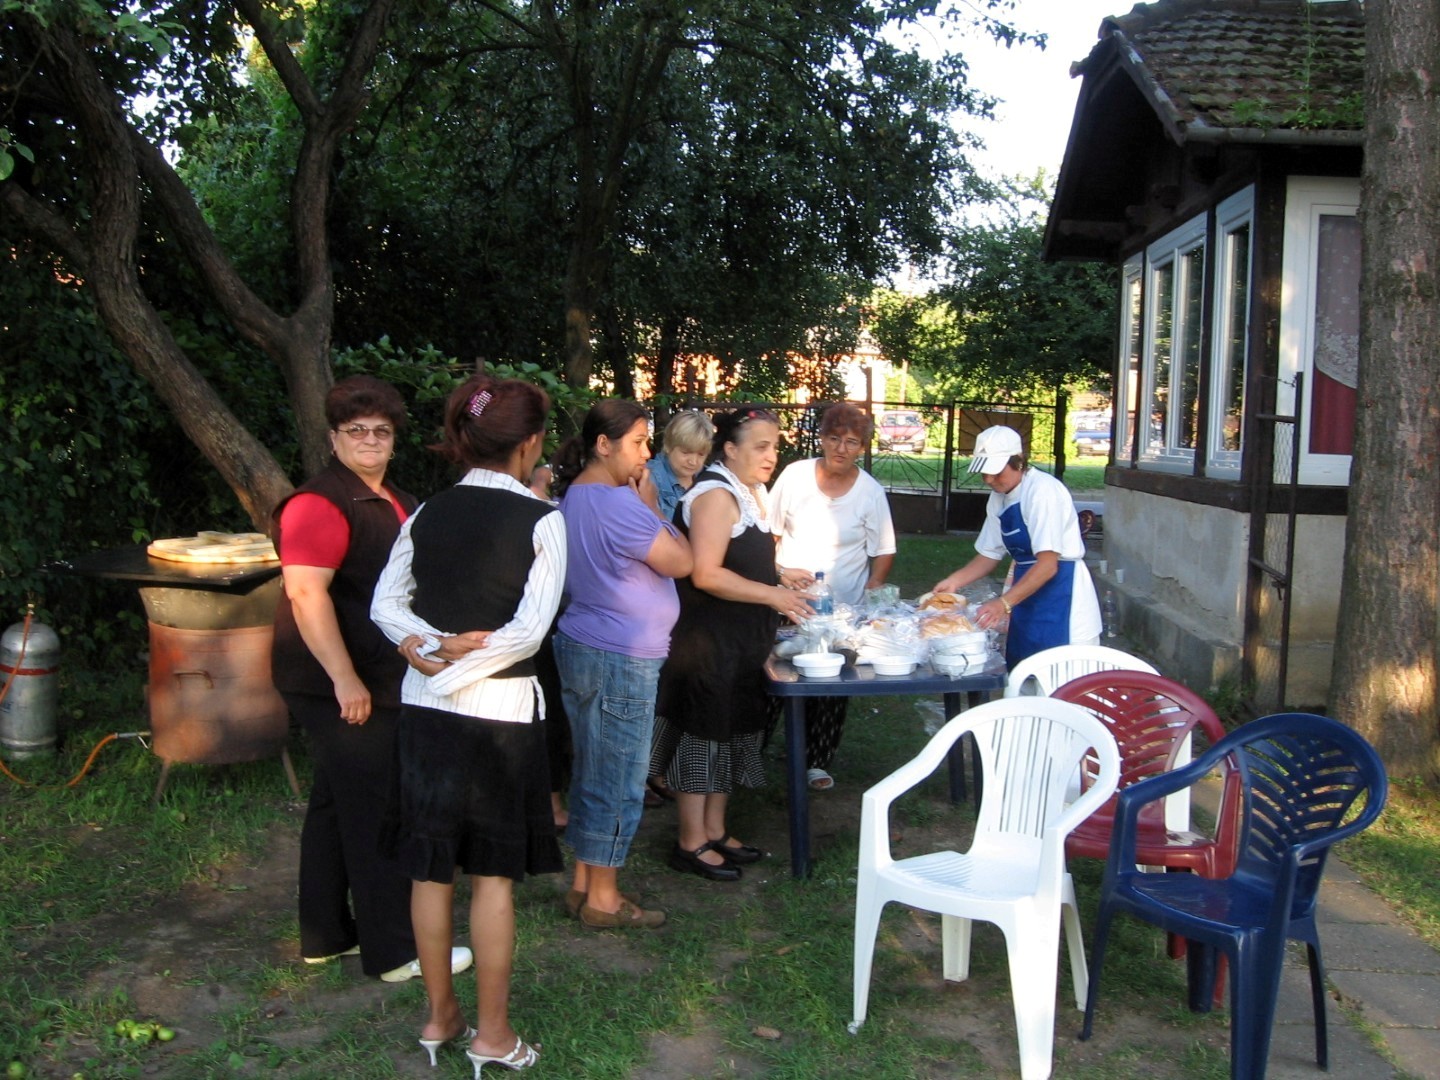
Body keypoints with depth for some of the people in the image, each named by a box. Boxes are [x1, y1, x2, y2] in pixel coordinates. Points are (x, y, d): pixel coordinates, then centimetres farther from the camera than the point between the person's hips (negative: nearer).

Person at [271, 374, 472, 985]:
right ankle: (394, 951, 6)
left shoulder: (392, 501, 14)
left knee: (336, 806, 17)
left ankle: (326, 935, 29)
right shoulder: (321, 503, -17)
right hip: (338, 685, -10)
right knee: (375, 813, -4)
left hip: (380, 679, 10)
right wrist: (345, 679, -28)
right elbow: (306, 593, -26)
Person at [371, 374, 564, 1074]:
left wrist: (427, 647, -8)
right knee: (494, 872, 7)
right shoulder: (541, 520, -11)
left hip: (424, 705, 5)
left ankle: (438, 1016, 29)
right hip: (500, 710, -4)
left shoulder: (427, 514, 3)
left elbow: (386, 604, 3)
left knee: (432, 866, 14)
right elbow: (530, 629, -17)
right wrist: (464, 664, -11)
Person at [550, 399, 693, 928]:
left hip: (577, 648, 10)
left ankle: (583, 883, 27)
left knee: (590, 772, 17)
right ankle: (603, 900, 12)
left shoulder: (570, 497, 10)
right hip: (621, 659, -10)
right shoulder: (618, 503, -21)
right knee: (619, 782, 1)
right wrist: (652, 506, -8)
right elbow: (679, 561, -16)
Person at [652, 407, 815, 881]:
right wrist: (772, 595, -21)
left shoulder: (752, 494, 13)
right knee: (703, 734, 0)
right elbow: (706, 575, -25)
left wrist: (780, 586, 12)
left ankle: (714, 830, 28)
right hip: (708, 641, -10)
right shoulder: (717, 495, -18)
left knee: (731, 732, 16)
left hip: (742, 643, 10)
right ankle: (691, 843, 11)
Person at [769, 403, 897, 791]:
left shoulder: (871, 492, -5)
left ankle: (817, 761, 23)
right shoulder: (795, 475, -4)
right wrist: (780, 571, -11)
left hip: (842, 612, 0)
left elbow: (884, 553, 1)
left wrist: (868, 598, -11)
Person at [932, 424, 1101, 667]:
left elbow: (1048, 565, -23)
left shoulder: (1042, 490, -18)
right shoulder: (999, 498, 7)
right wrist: (954, 581, 2)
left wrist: (1004, 603, -29)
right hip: (1026, 603, 8)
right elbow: (990, 555, 16)